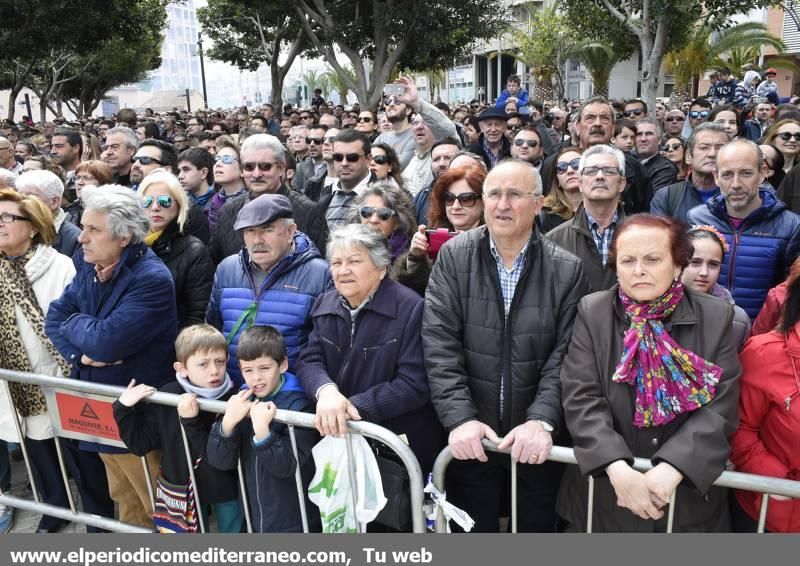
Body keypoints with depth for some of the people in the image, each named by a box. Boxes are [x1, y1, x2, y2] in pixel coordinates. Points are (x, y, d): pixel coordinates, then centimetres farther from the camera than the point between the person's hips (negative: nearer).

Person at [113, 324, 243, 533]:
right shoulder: (167, 396, -13)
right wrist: (124, 409, -16)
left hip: (225, 488, -2)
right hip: (182, 487, 2)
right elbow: (140, 445, -4)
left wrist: (191, 422, -35)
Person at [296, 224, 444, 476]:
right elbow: (309, 361, -3)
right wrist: (326, 390, -26)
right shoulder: (325, 304, 3)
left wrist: (353, 406, -25)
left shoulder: (412, 309, -17)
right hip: (338, 437, 5)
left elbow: (415, 384, -21)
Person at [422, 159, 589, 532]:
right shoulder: (453, 257, -4)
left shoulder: (567, 270, -4)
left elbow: (566, 355, -8)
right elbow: (439, 343, -10)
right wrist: (459, 417, -19)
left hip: (537, 441, 0)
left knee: (537, 529, 16)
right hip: (471, 437, 0)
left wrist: (542, 421, -20)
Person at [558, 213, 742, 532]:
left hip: (689, 499, 0)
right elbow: (581, 400, -12)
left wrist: (670, 471, -23)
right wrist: (618, 470, -24)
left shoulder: (717, 318, -4)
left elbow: (720, 408, -11)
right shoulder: (591, 313, -5)